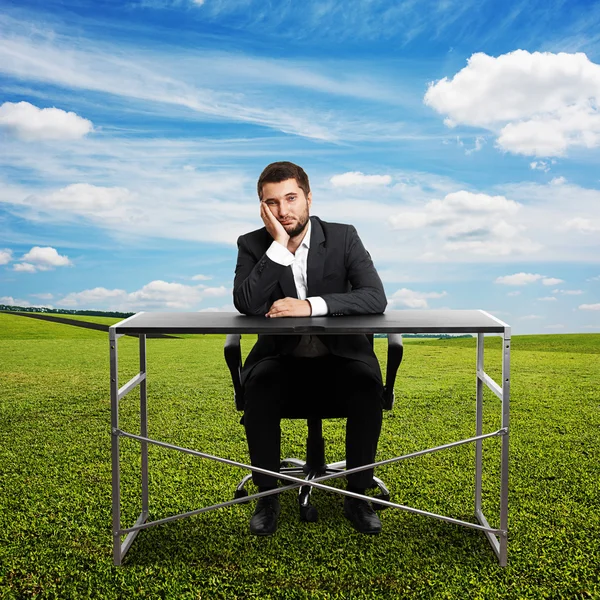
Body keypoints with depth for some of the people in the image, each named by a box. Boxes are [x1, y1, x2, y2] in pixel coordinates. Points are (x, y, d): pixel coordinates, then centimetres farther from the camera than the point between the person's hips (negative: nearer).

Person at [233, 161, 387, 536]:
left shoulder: (343, 237, -5)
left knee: (368, 387, -30)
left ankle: (358, 494, -9)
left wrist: (310, 305, -30)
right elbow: (247, 304, -20)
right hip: (281, 359, 0)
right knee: (258, 387, -31)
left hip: (339, 357, 0)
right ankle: (267, 495, -9)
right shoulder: (253, 245, -3)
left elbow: (376, 298, -18)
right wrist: (279, 245, -25)